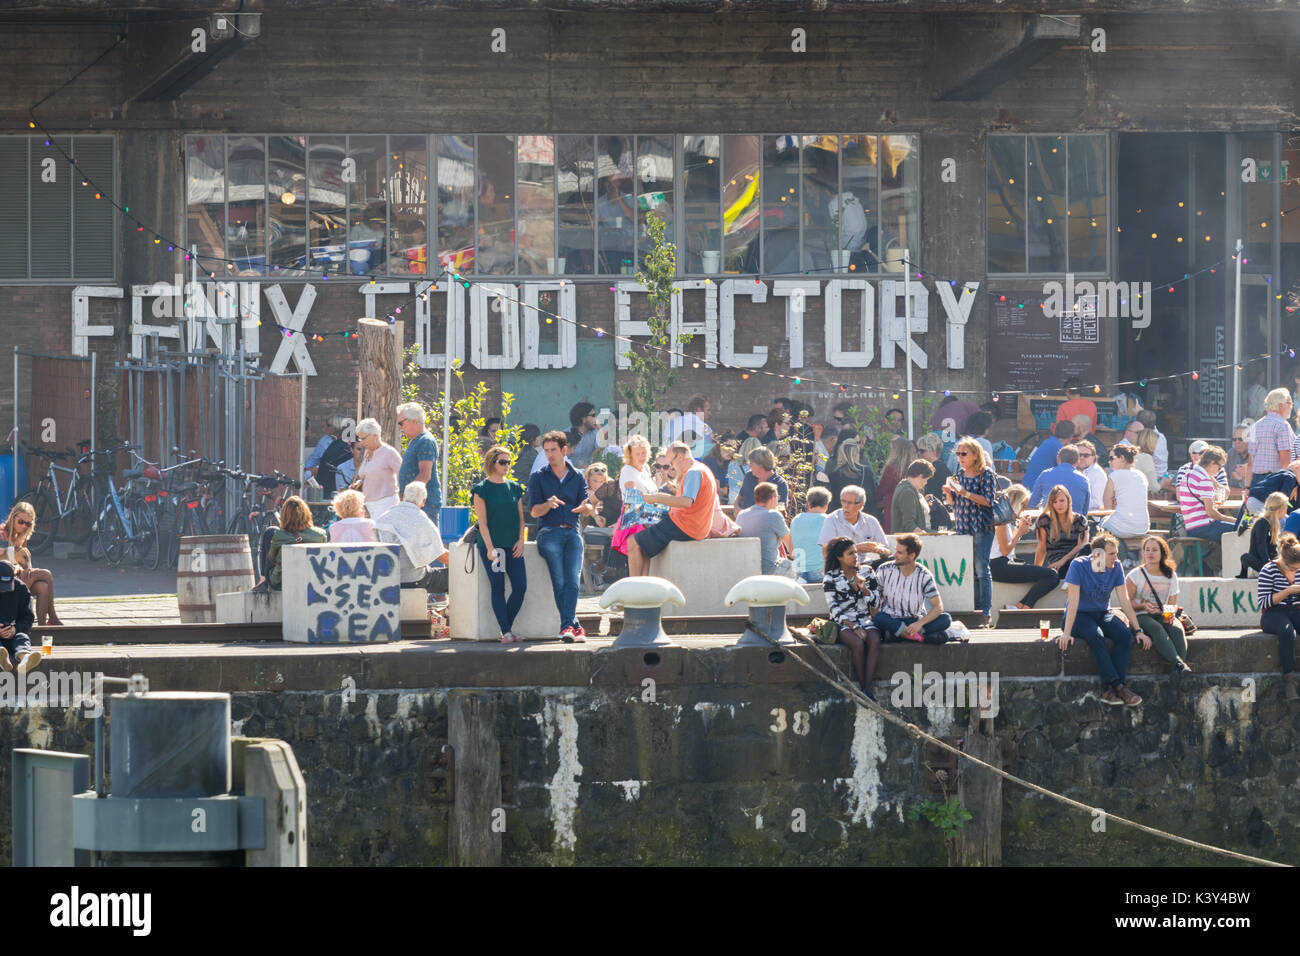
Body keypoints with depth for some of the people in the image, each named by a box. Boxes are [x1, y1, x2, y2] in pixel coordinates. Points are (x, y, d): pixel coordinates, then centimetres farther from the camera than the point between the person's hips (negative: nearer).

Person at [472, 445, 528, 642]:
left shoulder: (515, 488, 12)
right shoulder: (481, 489, -2)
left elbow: (520, 517, 15)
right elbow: (482, 522, -6)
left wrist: (521, 540, 1)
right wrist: (490, 548, -14)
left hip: (513, 546, 4)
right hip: (491, 544, -4)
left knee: (520, 587, -5)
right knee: (498, 588, -4)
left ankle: (507, 628, 6)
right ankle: (506, 632, -3)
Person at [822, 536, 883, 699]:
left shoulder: (867, 572, 9)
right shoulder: (831, 577, 0)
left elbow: (875, 604, 8)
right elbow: (834, 609, -6)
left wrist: (864, 589, -11)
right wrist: (854, 627, -17)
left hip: (866, 620, 2)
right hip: (844, 623, -2)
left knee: (874, 641, -31)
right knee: (858, 643, -34)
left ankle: (867, 689, -35)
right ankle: (862, 687, -26)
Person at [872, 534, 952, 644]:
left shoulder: (924, 576, -5)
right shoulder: (885, 570, -3)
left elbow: (938, 607, -10)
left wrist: (920, 623, -26)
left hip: (915, 620, 1)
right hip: (890, 621, -1)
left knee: (946, 620, -25)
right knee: (878, 617, -36)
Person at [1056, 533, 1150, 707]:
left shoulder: (1115, 568, -3)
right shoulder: (1078, 565, -16)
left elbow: (1125, 601, -1)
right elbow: (1073, 601, -21)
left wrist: (1138, 631, -6)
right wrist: (1066, 633, -28)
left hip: (1103, 614, 5)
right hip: (1080, 616, -4)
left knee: (1125, 635, -26)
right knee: (1096, 636, -36)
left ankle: (1109, 688, -27)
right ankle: (1118, 686, -34)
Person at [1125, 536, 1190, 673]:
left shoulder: (1171, 576, 11)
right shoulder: (1135, 575, 1)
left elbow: (1172, 603, 15)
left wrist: (1171, 613, -9)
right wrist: (1143, 606, -20)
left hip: (1163, 616, 3)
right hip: (1141, 616, -3)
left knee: (1176, 629, -31)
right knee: (1157, 628, -37)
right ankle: (1179, 664, -50)